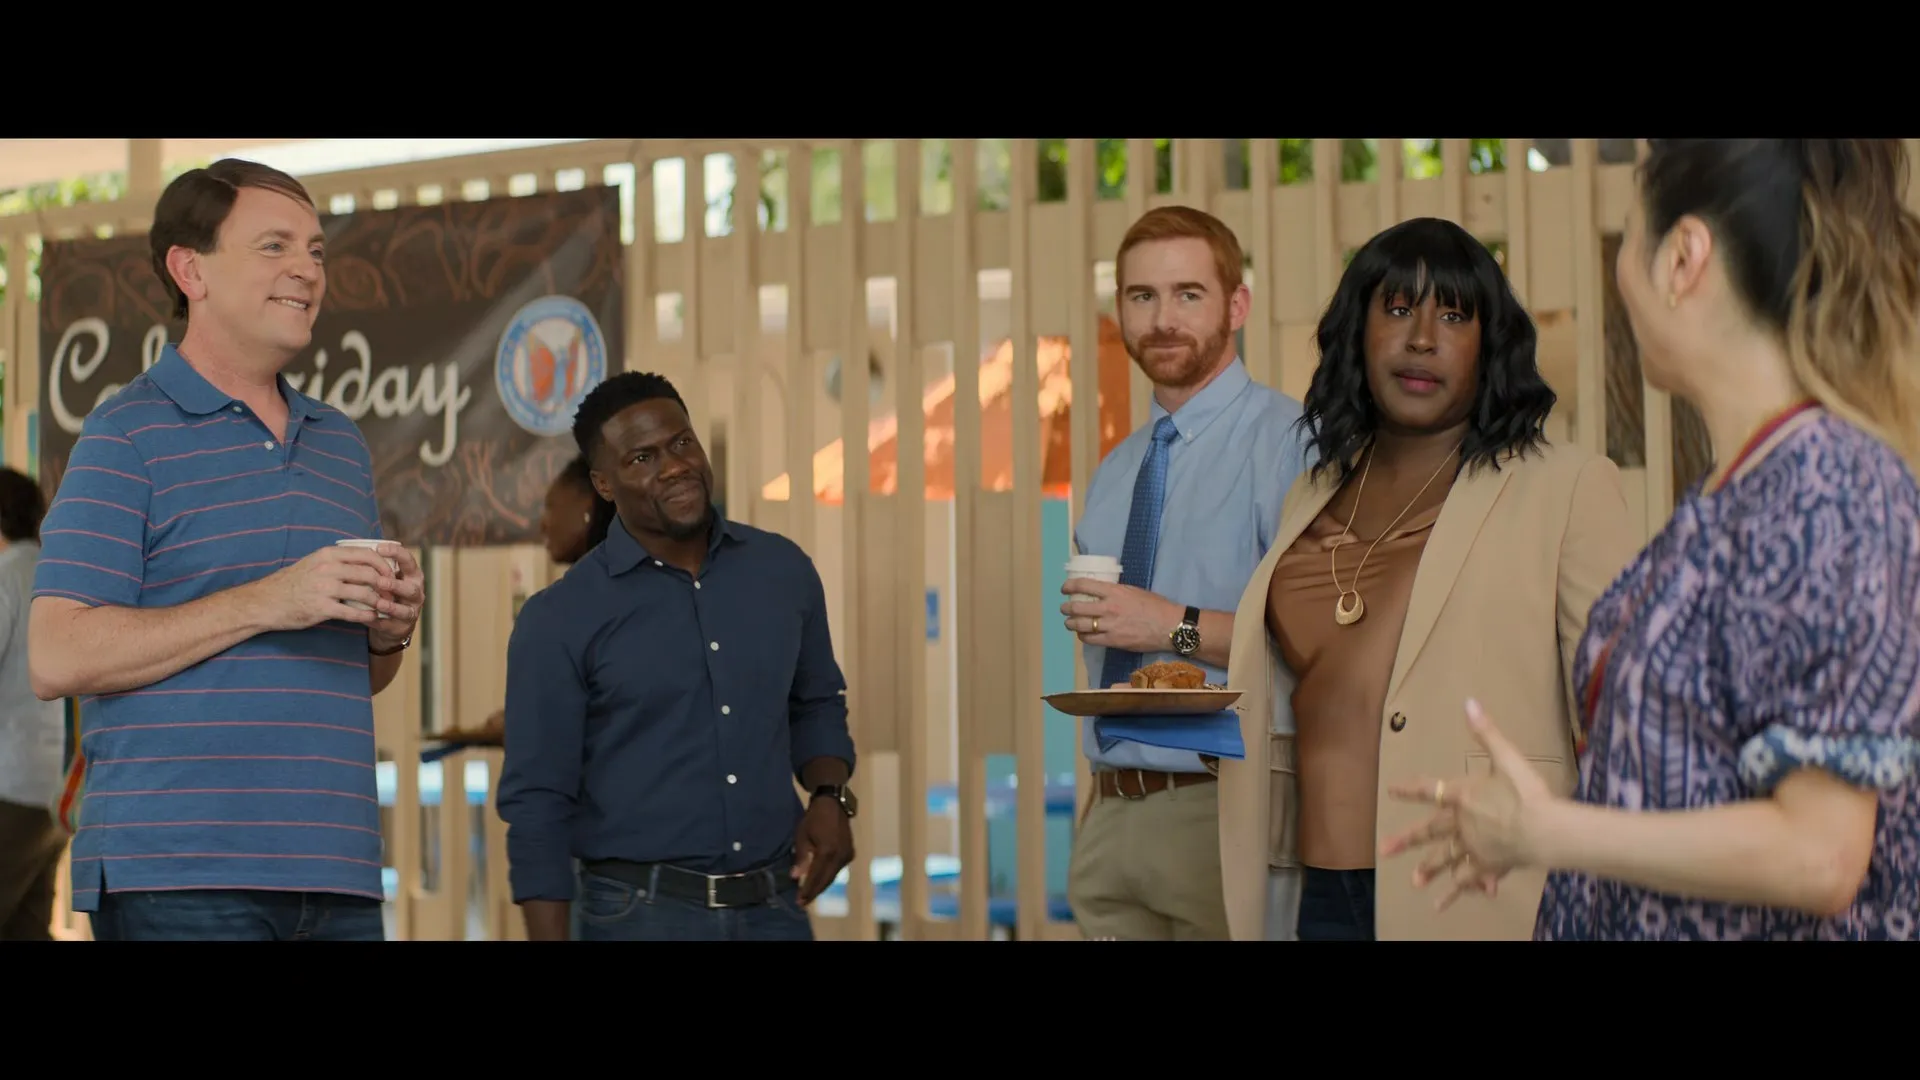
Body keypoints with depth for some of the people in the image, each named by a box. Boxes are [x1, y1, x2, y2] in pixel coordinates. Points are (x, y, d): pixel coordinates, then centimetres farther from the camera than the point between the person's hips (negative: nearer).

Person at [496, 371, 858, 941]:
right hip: (640, 914, -3)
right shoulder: (559, 620, -6)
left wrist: (831, 798, 0)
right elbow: (537, 802, -5)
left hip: (775, 908, 3)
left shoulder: (783, 570, 6)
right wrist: (550, 938, -11)